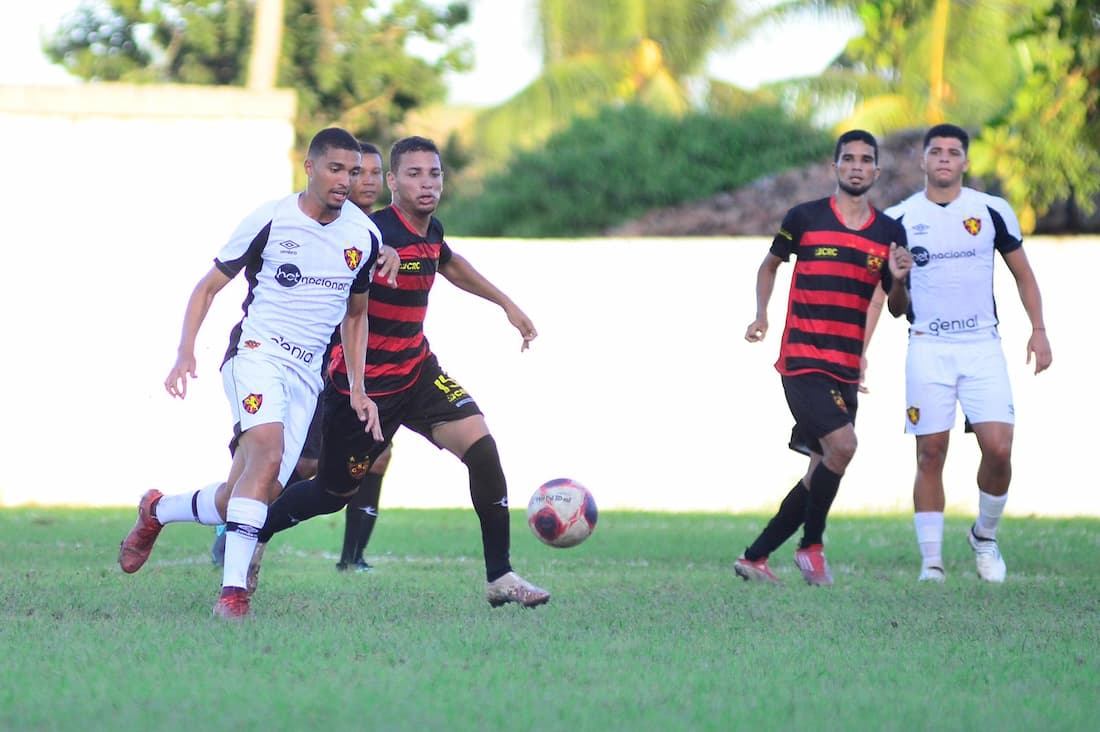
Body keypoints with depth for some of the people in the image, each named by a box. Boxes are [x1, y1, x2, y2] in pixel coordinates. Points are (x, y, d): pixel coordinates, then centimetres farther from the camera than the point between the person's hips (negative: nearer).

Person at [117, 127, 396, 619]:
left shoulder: (365, 236, 6)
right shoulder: (269, 221, -7)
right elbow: (208, 287, 2)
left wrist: (358, 388, 15)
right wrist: (185, 353, -11)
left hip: (307, 372, 5)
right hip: (257, 352, -5)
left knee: (256, 494, 0)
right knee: (267, 450, -31)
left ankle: (157, 510, 28)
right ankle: (233, 588, -31)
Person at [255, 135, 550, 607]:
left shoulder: (431, 231, 4)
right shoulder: (377, 233, -22)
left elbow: (450, 264, 28)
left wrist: (506, 304, 35)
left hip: (417, 370, 7)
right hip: (364, 381, -7)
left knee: (480, 446, -12)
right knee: (334, 493, 5)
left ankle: (500, 579, -7)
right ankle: (253, 534, 33)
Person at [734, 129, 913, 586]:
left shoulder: (890, 233, 8)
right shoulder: (804, 218, -1)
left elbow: (897, 309, 13)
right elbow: (770, 263, 16)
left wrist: (898, 280, -8)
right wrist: (761, 315, 3)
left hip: (846, 371, 5)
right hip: (802, 359, -5)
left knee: (821, 472, 7)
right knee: (842, 444, -23)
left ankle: (755, 557, 19)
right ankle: (812, 546, -3)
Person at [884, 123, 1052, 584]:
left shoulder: (992, 211, 4)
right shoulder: (899, 219, 3)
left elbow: (1022, 273, 13)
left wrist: (1038, 329, 4)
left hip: (982, 347, 0)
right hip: (928, 350, 0)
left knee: (998, 449, -11)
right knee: (930, 456, -3)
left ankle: (985, 537, 14)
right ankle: (931, 563, 4)